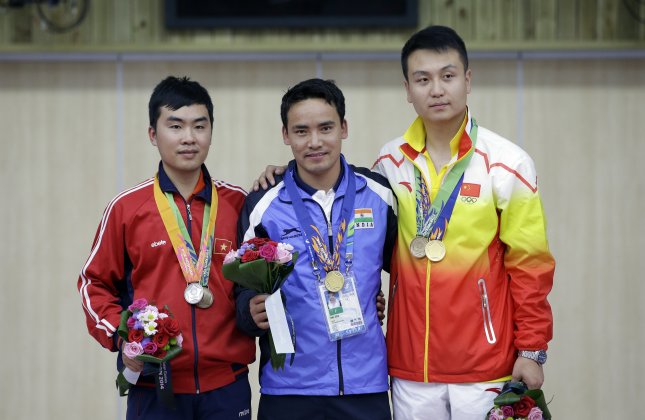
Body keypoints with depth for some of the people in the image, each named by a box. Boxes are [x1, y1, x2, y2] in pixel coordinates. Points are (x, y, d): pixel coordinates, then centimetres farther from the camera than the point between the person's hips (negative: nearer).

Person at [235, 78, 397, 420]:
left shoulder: (378, 195, 3)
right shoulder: (263, 207, -2)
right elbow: (244, 293, 2)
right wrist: (253, 313, -18)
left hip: (366, 385, 1)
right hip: (289, 387, -1)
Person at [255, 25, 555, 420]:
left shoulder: (507, 162, -4)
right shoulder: (391, 162, 6)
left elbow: (529, 264, -2)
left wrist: (532, 350, -6)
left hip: (484, 367, -3)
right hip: (411, 369, 3)